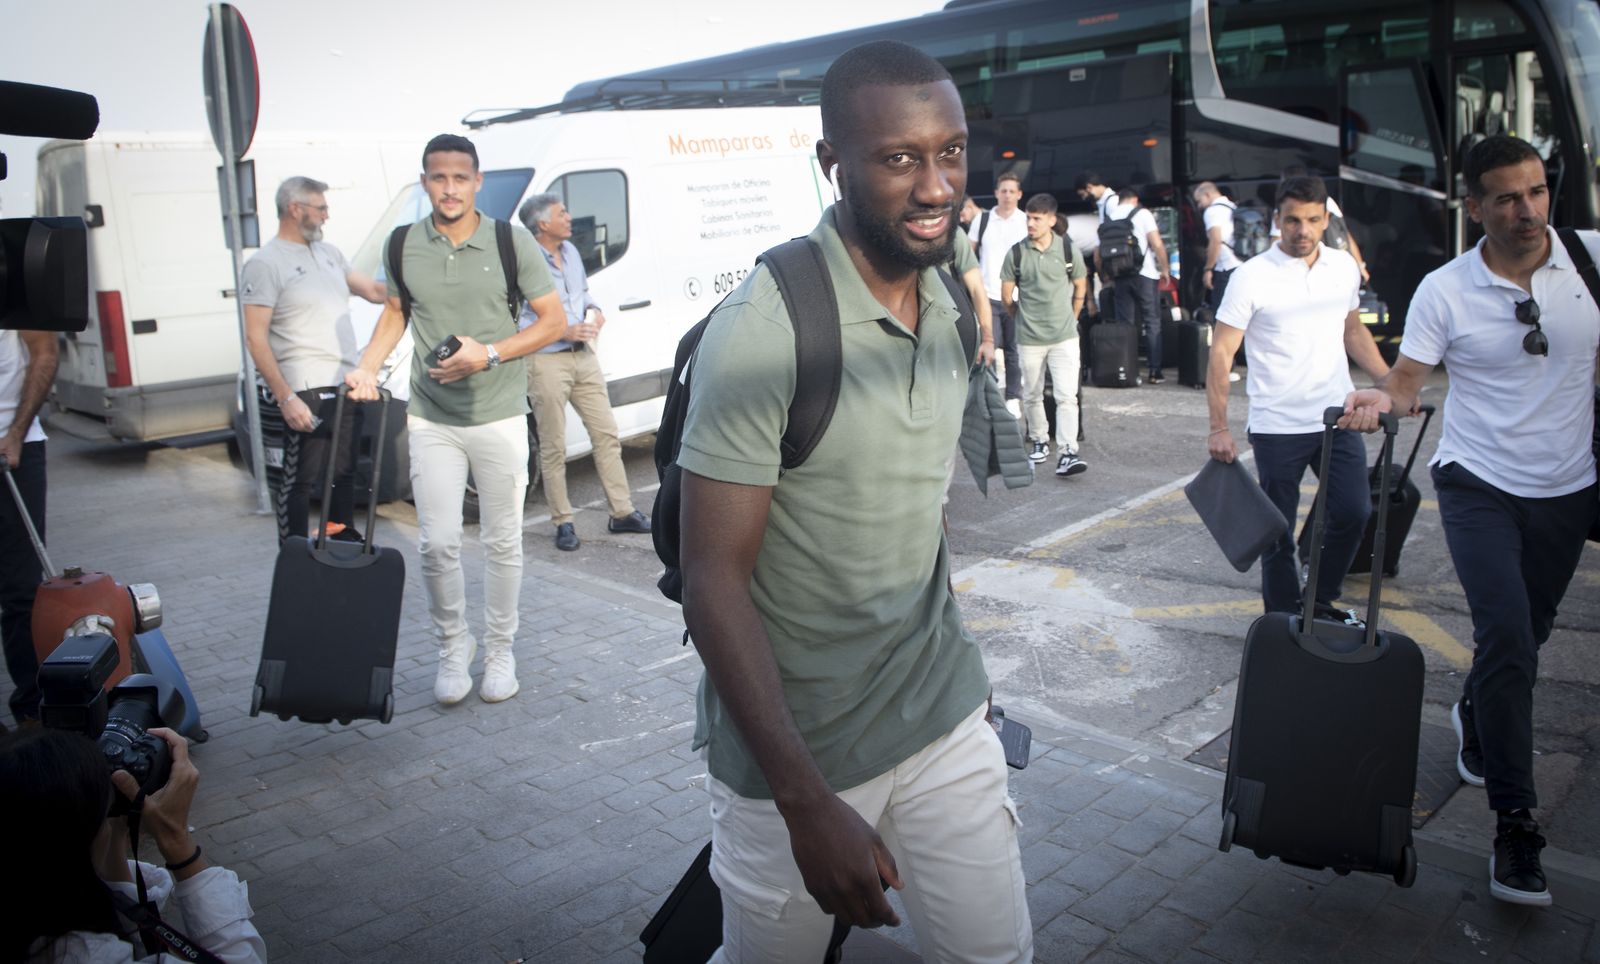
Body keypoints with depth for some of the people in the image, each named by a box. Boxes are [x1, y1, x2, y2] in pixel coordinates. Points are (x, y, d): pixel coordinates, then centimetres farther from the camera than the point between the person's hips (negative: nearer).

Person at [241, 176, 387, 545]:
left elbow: (374, 291, 21)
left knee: (345, 473, 18)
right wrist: (285, 397, -20)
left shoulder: (329, 253, 14)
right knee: (297, 481, -1)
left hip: (346, 389, 8)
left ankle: (344, 537, 33)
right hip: (303, 394, -8)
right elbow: (256, 338, -14)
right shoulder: (264, 264, -9)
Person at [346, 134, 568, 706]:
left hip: (499, 417, -1)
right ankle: (452, 647, 22)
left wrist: (488, 354, -16)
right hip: (431, 421, 2)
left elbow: (553, 320, -5)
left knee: (502, 543, 8)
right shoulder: (404, 246, 2)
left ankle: (500, 650, 24)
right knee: (437, 543, 0)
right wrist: (367, 367, 1)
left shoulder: (511, 244, -6)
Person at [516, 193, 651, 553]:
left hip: (583, 356, 7)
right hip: (547, 362, -7)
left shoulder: (571, 251, 9)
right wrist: (564, 332, -21)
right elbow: (518, 321, -17)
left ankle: (622, 512, 18)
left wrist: (594, 310, 3)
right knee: (553, 447, 3)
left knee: (606, 433, 9)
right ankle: (563, 522, 14)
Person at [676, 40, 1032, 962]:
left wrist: (950, 658, 17)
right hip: (792, 744, -5)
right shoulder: (763, 330, -20)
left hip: (945, 712, 6)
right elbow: (714, 579, -20)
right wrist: (808, 804, -24)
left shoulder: (946, 298, 2)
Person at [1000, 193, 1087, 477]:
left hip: (1064, 336, -1)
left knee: (1067, 396, -10)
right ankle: (1040, 441, 32)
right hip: (1029, 337, 1)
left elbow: (1080, 287, 11)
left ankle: (1067, 453, -12)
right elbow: (1007, 296, 6)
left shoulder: (1069, 249, -3)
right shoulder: (1017, 253, -3)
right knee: (1032, 395, 13)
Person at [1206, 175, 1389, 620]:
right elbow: (1221, 353, -11)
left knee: (1354, 512, 5)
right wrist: (1219, 428, -17)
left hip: (1338, 418, 5)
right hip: (1278, 428, -4)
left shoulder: (1344, 267, 6)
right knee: (1279, 531, 4)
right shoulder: (1252, 276, -10)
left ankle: (1321, 602, 26)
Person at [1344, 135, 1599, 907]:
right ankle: (1514, 827, -6)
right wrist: (1378, 399, -31)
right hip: (1481, 486, -3)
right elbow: (1405, 385, -10)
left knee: (1524, 639, 17)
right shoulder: (1444, 290, -8)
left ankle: (1474, 719, 50)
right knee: (1506, 636, -15)